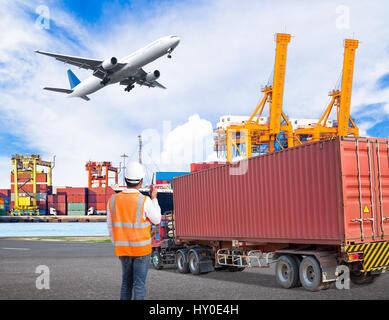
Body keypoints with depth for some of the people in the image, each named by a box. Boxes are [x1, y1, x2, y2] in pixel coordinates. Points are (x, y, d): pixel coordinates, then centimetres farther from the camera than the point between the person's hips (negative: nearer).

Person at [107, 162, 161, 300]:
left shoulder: (113, 200, -5)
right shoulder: (145, 201, -18)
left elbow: (111, 227, 4)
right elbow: (156, 220, -1)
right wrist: (154, 199, 9)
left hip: (123, 248, 4)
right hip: (141, 248, -4)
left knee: (127, 281, 18)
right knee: (139, 283, 2)